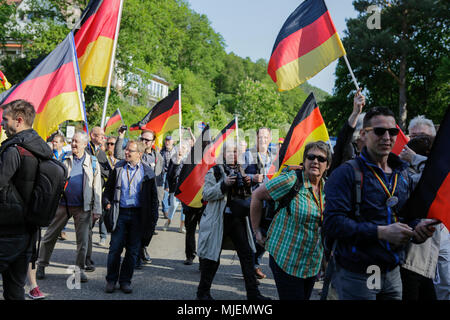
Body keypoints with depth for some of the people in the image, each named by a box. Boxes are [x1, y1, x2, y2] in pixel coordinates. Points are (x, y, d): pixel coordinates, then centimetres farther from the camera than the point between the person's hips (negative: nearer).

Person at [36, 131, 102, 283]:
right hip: (63, 203, 1)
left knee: (83, 239, 4)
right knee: (50, 235, 7)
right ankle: (41, 265, 22)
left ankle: (80, 269, 18)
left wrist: (97, 209, -2)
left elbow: (97, 187, 3)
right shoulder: (65, 160, 4)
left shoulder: (92, 162, 2)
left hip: (83, 207, -1)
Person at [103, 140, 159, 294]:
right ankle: (111, 280, 16)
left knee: (133, 250, 5)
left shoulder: (147, 171, 3)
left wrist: (153, 216, 1)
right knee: (115, 248, 2)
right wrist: (107, 203, -1)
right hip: (120, 213, 1)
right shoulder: (118, 168, 6)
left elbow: (153, 195, 6)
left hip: (138, 214, 0)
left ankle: (125, 281, 18)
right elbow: (108, 188, 14)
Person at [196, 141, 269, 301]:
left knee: (247, 254, 4)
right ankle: (203, 291, 19)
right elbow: (206, 194, -11)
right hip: (219, 219, -5)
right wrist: (224, 184, -22)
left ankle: (252, 292, 13)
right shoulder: (214, 171, -3)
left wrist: (247, 185, 1)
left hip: (238, 218, 5)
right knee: (212, 257, 2)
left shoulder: (240, 171, 15)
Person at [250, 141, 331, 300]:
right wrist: (256, 230, -5)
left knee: (305, 297, 16)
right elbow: (257, 195, -8)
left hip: (313, 263, 6)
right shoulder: (290, 181, -15)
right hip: (286, 259, -6)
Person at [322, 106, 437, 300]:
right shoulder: (346, 173, -11)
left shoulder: (403, 176, 11)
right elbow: (332, 224, -20)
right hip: (356, 275, -6)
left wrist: (417, 228, -5)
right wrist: (381, 232, -24)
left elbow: (407, 217, 19)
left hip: (393, 274, 6)